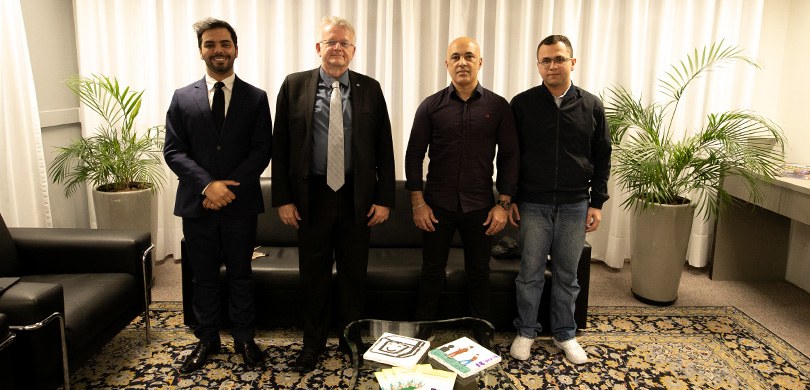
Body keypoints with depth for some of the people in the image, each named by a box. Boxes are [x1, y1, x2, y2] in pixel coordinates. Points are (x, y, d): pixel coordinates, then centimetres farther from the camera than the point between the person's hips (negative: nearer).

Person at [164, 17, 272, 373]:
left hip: (241, 204, -1)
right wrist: (208, 185, -16)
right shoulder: (182, 98, 3)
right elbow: (173, 151, -2)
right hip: (196, 204, 1)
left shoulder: (256, 98, 1)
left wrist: (229, 187, -15)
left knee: (240, 274, 12)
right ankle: (207, 339, 30)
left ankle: (243, 337, 28)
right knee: (204, 277, 13)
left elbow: (262, 150, -5)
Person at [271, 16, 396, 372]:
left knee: (354, 275, 12)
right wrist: (282, 198, -5)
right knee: (313, 275, 12)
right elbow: (280, 146, 0)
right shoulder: (294, 86, 1)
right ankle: (313, 341, 31)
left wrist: (384, 198, -3)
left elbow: (384, 148, 2)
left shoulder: (370, 88, 3)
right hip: (311, 196, 0)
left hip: (358, 197, 1)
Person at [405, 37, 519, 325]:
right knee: (432, 272, 9)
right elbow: (414, 155, 0)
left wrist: (503, 204, -4)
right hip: (437, 206, 0)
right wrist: (418, 203, -6)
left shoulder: (498, 106, 1)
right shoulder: (431, 106, 0)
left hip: (480, 206, 1)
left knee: (479, 273, 12)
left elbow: (509, 156, 2)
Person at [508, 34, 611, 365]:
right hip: (533, 204, -1)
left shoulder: (591, 106, 2)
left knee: (567, 275, 12)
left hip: (574, 205, 1)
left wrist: (596, 202, 3)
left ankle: (564, 334, 28)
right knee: (530, 273, 8)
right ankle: (526, 332, 25)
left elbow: (602, 158, 7)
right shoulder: (522, 104, -2)